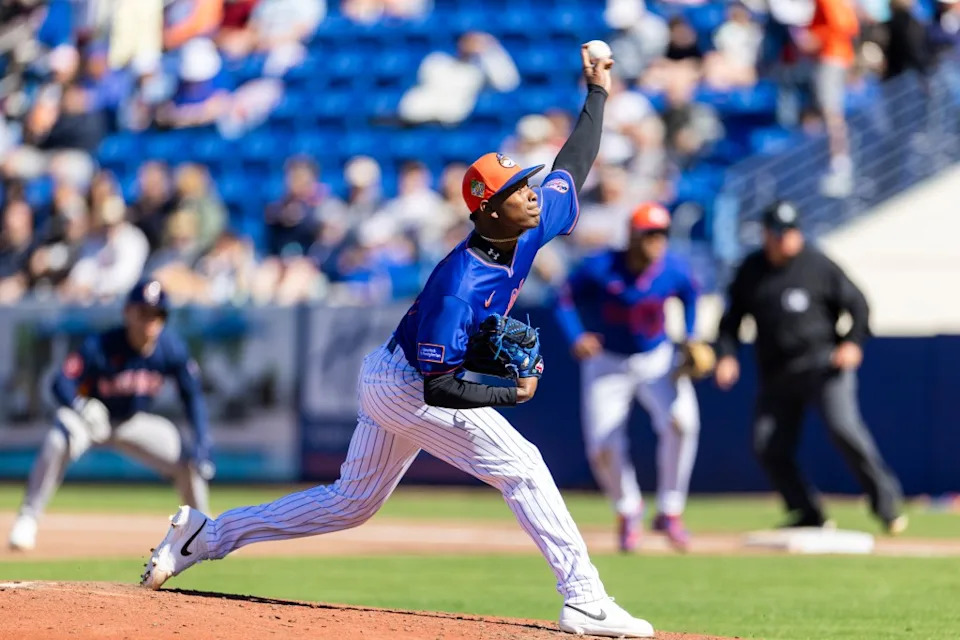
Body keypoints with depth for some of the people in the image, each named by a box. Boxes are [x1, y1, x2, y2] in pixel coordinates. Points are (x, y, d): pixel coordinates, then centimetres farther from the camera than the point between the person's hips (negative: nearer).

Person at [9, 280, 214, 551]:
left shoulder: (171, 349, -18)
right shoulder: (100, 346, -29)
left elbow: (192, 396, -8)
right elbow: (62, 383, -34)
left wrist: (201, 444, -19)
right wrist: (80, 407, -57)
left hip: (134, 424, 4)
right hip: (92, 416, -4)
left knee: (188, 460, -6)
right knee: (58, 442, -36)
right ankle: (27, 520, -28)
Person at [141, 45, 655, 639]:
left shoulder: (530, 229, -8)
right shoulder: (461, 283, -32)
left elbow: (572, 168, 9)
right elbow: (439, 390, -32)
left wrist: (597, 93, 9)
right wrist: (511, 394, -22)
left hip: (390, 380, 9)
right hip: (406, 385, -9)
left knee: (352, 502, 17)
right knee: (521, 466, -12)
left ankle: (205, 534, 21)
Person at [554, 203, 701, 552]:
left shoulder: (674, 270, -12)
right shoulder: (598, 268, -20)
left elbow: (690, 297, 9)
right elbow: (566, 300, -10)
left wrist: (691, 340, -1)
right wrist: (575, 338, -26)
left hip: (657, 360, 1)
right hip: (607, 363, -1)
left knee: (682, 421, -27)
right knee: (603, 450, -9)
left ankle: (670, 511, -9)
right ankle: (628, 511, 25)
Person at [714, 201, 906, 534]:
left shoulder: (818, 265, -1)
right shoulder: (750, 271, 9)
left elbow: (857, 304, 3)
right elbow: (733, 316, 15)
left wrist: (853, 342, -12)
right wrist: (726, 354, -1)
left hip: (823, 364, -5)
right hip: (776, 375, 5)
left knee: (844, 427, -22)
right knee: (768, 447, -4)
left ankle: (886, 502, -10)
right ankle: (809, 516, 8)